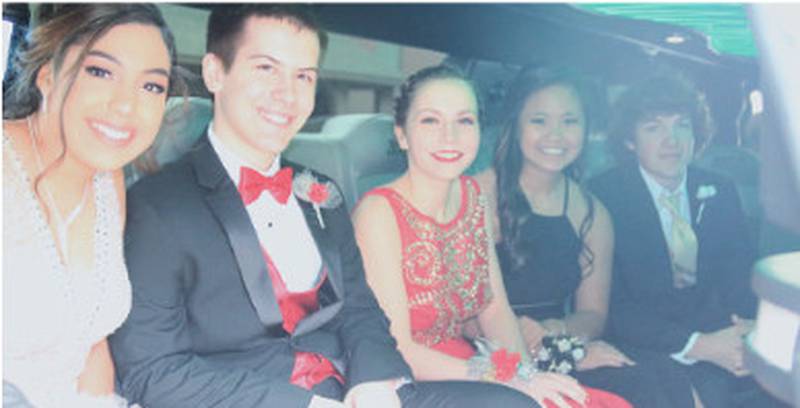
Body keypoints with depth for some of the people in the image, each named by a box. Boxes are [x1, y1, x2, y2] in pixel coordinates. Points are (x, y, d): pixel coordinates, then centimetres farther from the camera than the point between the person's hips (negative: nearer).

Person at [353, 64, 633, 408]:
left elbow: (495, 309, 6)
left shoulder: (473, 196, 4)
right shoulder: (379, 212, -16)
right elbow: (395, 350, -17)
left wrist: (527, 375, -11)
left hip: (463, 372, 6)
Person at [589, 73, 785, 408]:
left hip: (720, 332, 5)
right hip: (648, 346, -5)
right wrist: (698, 345, -23)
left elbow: (741, 272, 8)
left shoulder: (720, 192, 10)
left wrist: (753, 326, -15)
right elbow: (611, 306, -13)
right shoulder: (604, 197, -8)